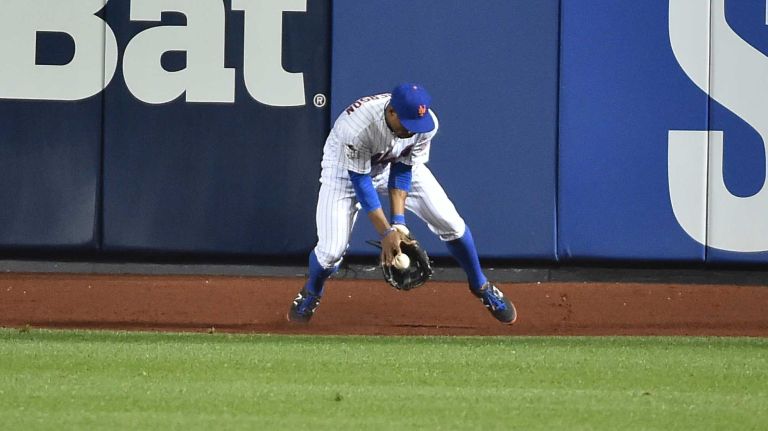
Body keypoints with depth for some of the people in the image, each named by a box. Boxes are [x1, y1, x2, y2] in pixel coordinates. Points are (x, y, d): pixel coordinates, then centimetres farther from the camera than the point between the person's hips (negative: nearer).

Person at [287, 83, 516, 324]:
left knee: (450, 223, -6)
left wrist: (398, 220, -24)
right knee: (332, 249, -15)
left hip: (397, 163, 3)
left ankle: (481, 286, 18)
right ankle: (311, 293, 20)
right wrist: (386, 232, -33)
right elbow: (360, 181, -32)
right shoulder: (358, 126, -42)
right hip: (345, 167, -3)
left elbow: (403, 170, -17)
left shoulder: (426, 124, -28)